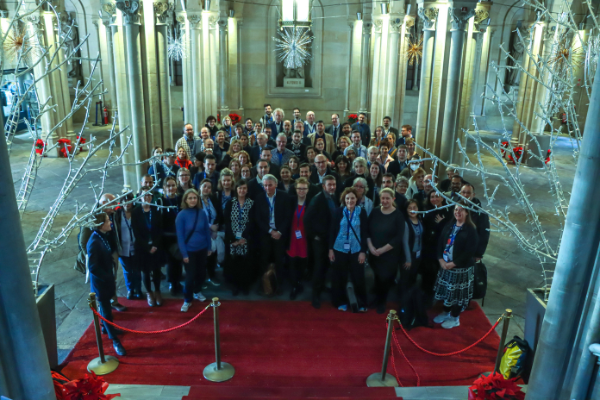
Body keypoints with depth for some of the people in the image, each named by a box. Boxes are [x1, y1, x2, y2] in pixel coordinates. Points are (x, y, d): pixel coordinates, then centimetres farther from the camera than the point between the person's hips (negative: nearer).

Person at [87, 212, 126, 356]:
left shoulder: (103, 236, -5)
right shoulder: (94, 242, -29)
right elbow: (93, 267, -27)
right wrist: (107, 278, -18)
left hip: (107, 278, 8)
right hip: (100, 281, -8)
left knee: (106, 308, 27)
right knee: (105, 311, 6)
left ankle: (107, 327, 48)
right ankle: (115, 341, 17)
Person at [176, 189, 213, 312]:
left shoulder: (202, 213, -5)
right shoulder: (181, 215, -14)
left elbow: (207, 231, 4)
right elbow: (180, 236, -12)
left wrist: (209, 248, 6)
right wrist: (184, 254, -13)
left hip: (202, 249, 4)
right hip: (189, 251, -3)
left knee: (201, 273, 16)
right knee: (190, 276, 2)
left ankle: (197, 292, 41)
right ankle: (187, 300, 20)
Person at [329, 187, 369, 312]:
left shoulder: (362, 212, -2)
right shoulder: (339, 211, -2)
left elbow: (365, 233, -1)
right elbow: (332, 230, 0)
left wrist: (363, 251, -5)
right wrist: (331, 249, -3)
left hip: (356, 250, 0)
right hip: (339, 249, 1)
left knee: (358, 278, 2)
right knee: (339, 278, 7)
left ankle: (362, 304, 17)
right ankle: (341, 302, 23)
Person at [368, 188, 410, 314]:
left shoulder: (398, 215, -10)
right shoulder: (375, 212, 0)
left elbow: (399, 237, -15)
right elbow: (367, 230, 1)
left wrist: (382, 249, -18)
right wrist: (371, 247, -12)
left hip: (390, 254, -3)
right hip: (374, 253, 3)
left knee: (386, 278, 5)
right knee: (378, 277, 16)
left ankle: (381, 303, 30)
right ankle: (378, 300, 40)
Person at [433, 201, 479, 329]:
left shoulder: (471, 230, -15)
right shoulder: (449, 225, 4)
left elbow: (470, 251, -19)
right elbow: (441, 243, 5)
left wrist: (453, 263, -19)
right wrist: (441, 259, -9)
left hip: (461, 268, -6)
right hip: (445, 264, 6)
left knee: (457, 292, 7)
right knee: (446, 290, 17)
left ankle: (455, 318, 24)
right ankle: (446, 312, 37)